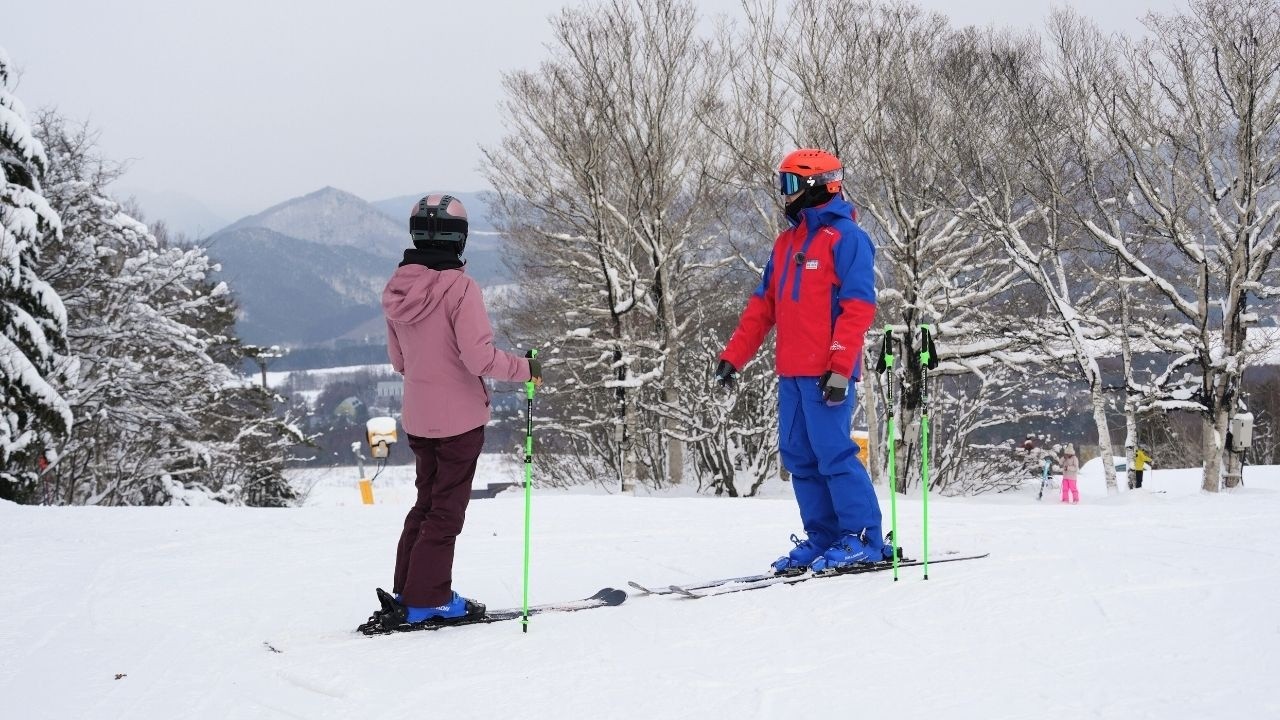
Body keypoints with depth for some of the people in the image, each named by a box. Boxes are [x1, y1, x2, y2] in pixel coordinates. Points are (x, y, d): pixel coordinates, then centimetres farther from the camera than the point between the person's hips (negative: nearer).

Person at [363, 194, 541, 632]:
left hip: (417, 418, 7)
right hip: (459, 417, -6)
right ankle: (427, 600, 6)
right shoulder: (459, 287, -20)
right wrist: (524, 368, -9)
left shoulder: (398, 289, 2)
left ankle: (406, 592, 21)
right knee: (446, 510, 3)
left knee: (426, 502, 19)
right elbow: (479, 357, -23)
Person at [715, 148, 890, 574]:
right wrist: (733, 356, 14)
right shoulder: (786, 242, 19)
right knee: (799, 457, 8)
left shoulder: (845, 238, -6)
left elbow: (859, 307, -13)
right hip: (791, 372, 9)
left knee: (833, 452, -9)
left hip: (825, 374, -9)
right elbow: (763, 306, 21)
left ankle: (864, 540, -2)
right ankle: (822, 538, 14)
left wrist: (840, 366, -20)